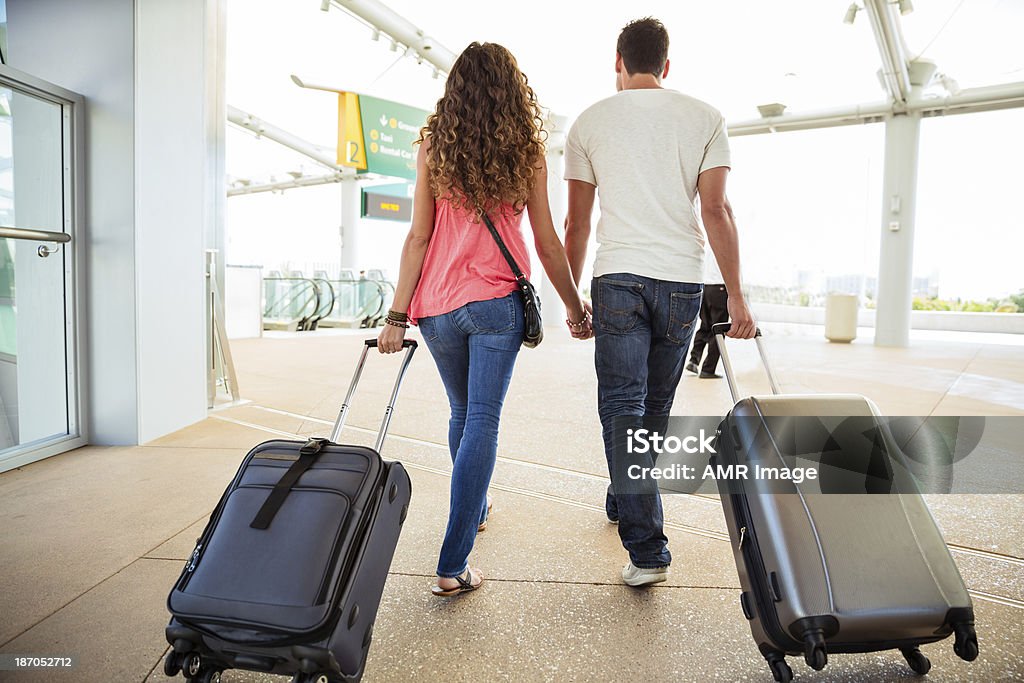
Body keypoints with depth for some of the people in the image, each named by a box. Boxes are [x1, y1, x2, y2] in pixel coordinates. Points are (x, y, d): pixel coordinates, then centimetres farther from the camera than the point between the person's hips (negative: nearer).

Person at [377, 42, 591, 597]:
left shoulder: (434, 146, 4)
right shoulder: (526, 150, 2)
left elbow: (418, 237, -1)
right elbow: (546, 241, 4)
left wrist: (398, 314, 2)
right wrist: (574, 306, 14)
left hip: (438, 305, 2)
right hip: (497, 302, -2)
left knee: (462, 414, 20)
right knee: (483, 422, -1)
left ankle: (475, 508, 42)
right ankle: (454, 564, -2)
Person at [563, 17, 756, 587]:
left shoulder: (589, 123, 8)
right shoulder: (705, 117, 8)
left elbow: (578, 223, 7)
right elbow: (716, 209, 0)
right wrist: (737, 297, 3)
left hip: (618, 279, -2)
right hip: (681, 281, 2)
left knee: (622, 406, -1)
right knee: (656, 407, 17)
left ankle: (647, 549, -7)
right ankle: (624, 503, 36)